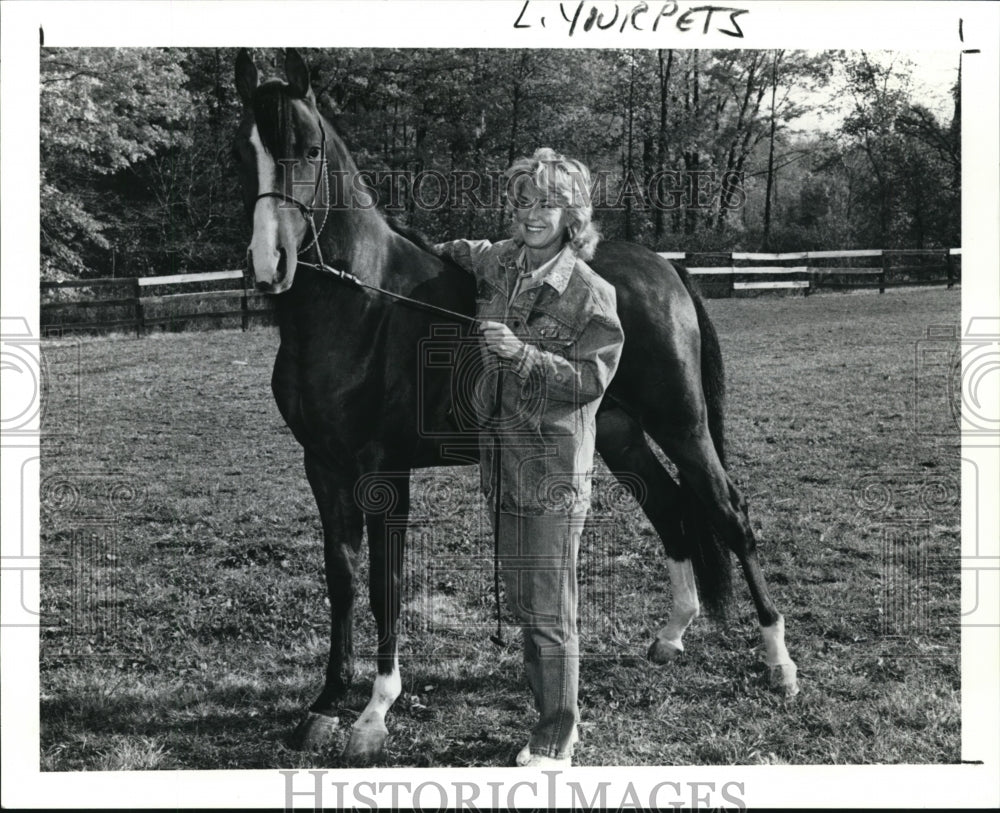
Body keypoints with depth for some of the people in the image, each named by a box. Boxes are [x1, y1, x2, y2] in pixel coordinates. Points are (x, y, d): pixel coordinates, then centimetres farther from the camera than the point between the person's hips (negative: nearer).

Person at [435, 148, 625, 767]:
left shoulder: (591, 292, -12)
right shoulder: (500, 264, 7)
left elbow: (592, 379, -17)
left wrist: (522, 353, -25)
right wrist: (449, 250, 19)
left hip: (556, 469, -7)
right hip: (504, 459, 7)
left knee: (549, 608, -1)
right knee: (521, 599, 15)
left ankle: (559, 732, 14)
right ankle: (549, 710, 30)